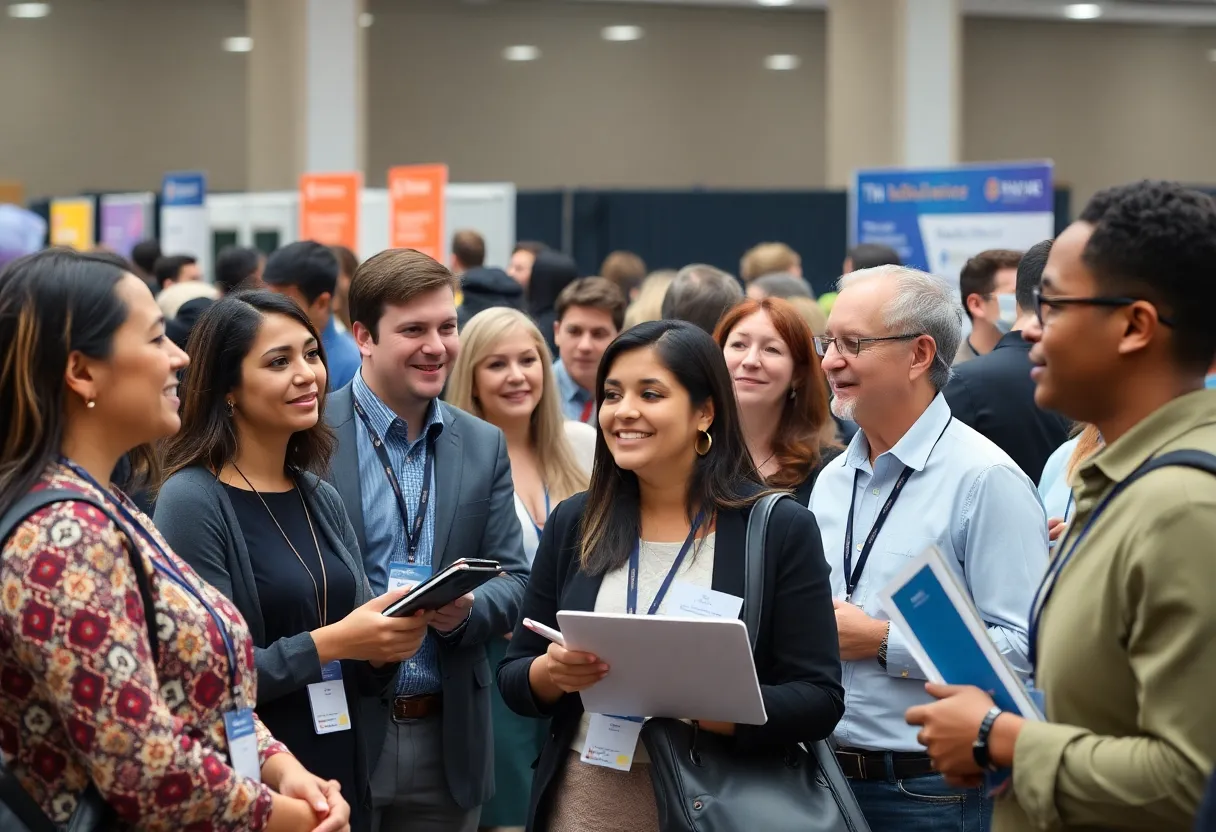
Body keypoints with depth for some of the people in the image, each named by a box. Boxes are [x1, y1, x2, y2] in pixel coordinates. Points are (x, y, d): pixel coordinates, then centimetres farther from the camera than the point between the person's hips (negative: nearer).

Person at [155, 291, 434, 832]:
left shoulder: (322, 499, 7)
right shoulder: (191, 500, -13)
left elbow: (361, 677, 12)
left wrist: (390, 644, -8)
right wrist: (327, 645, -23)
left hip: (343, 777, 7)